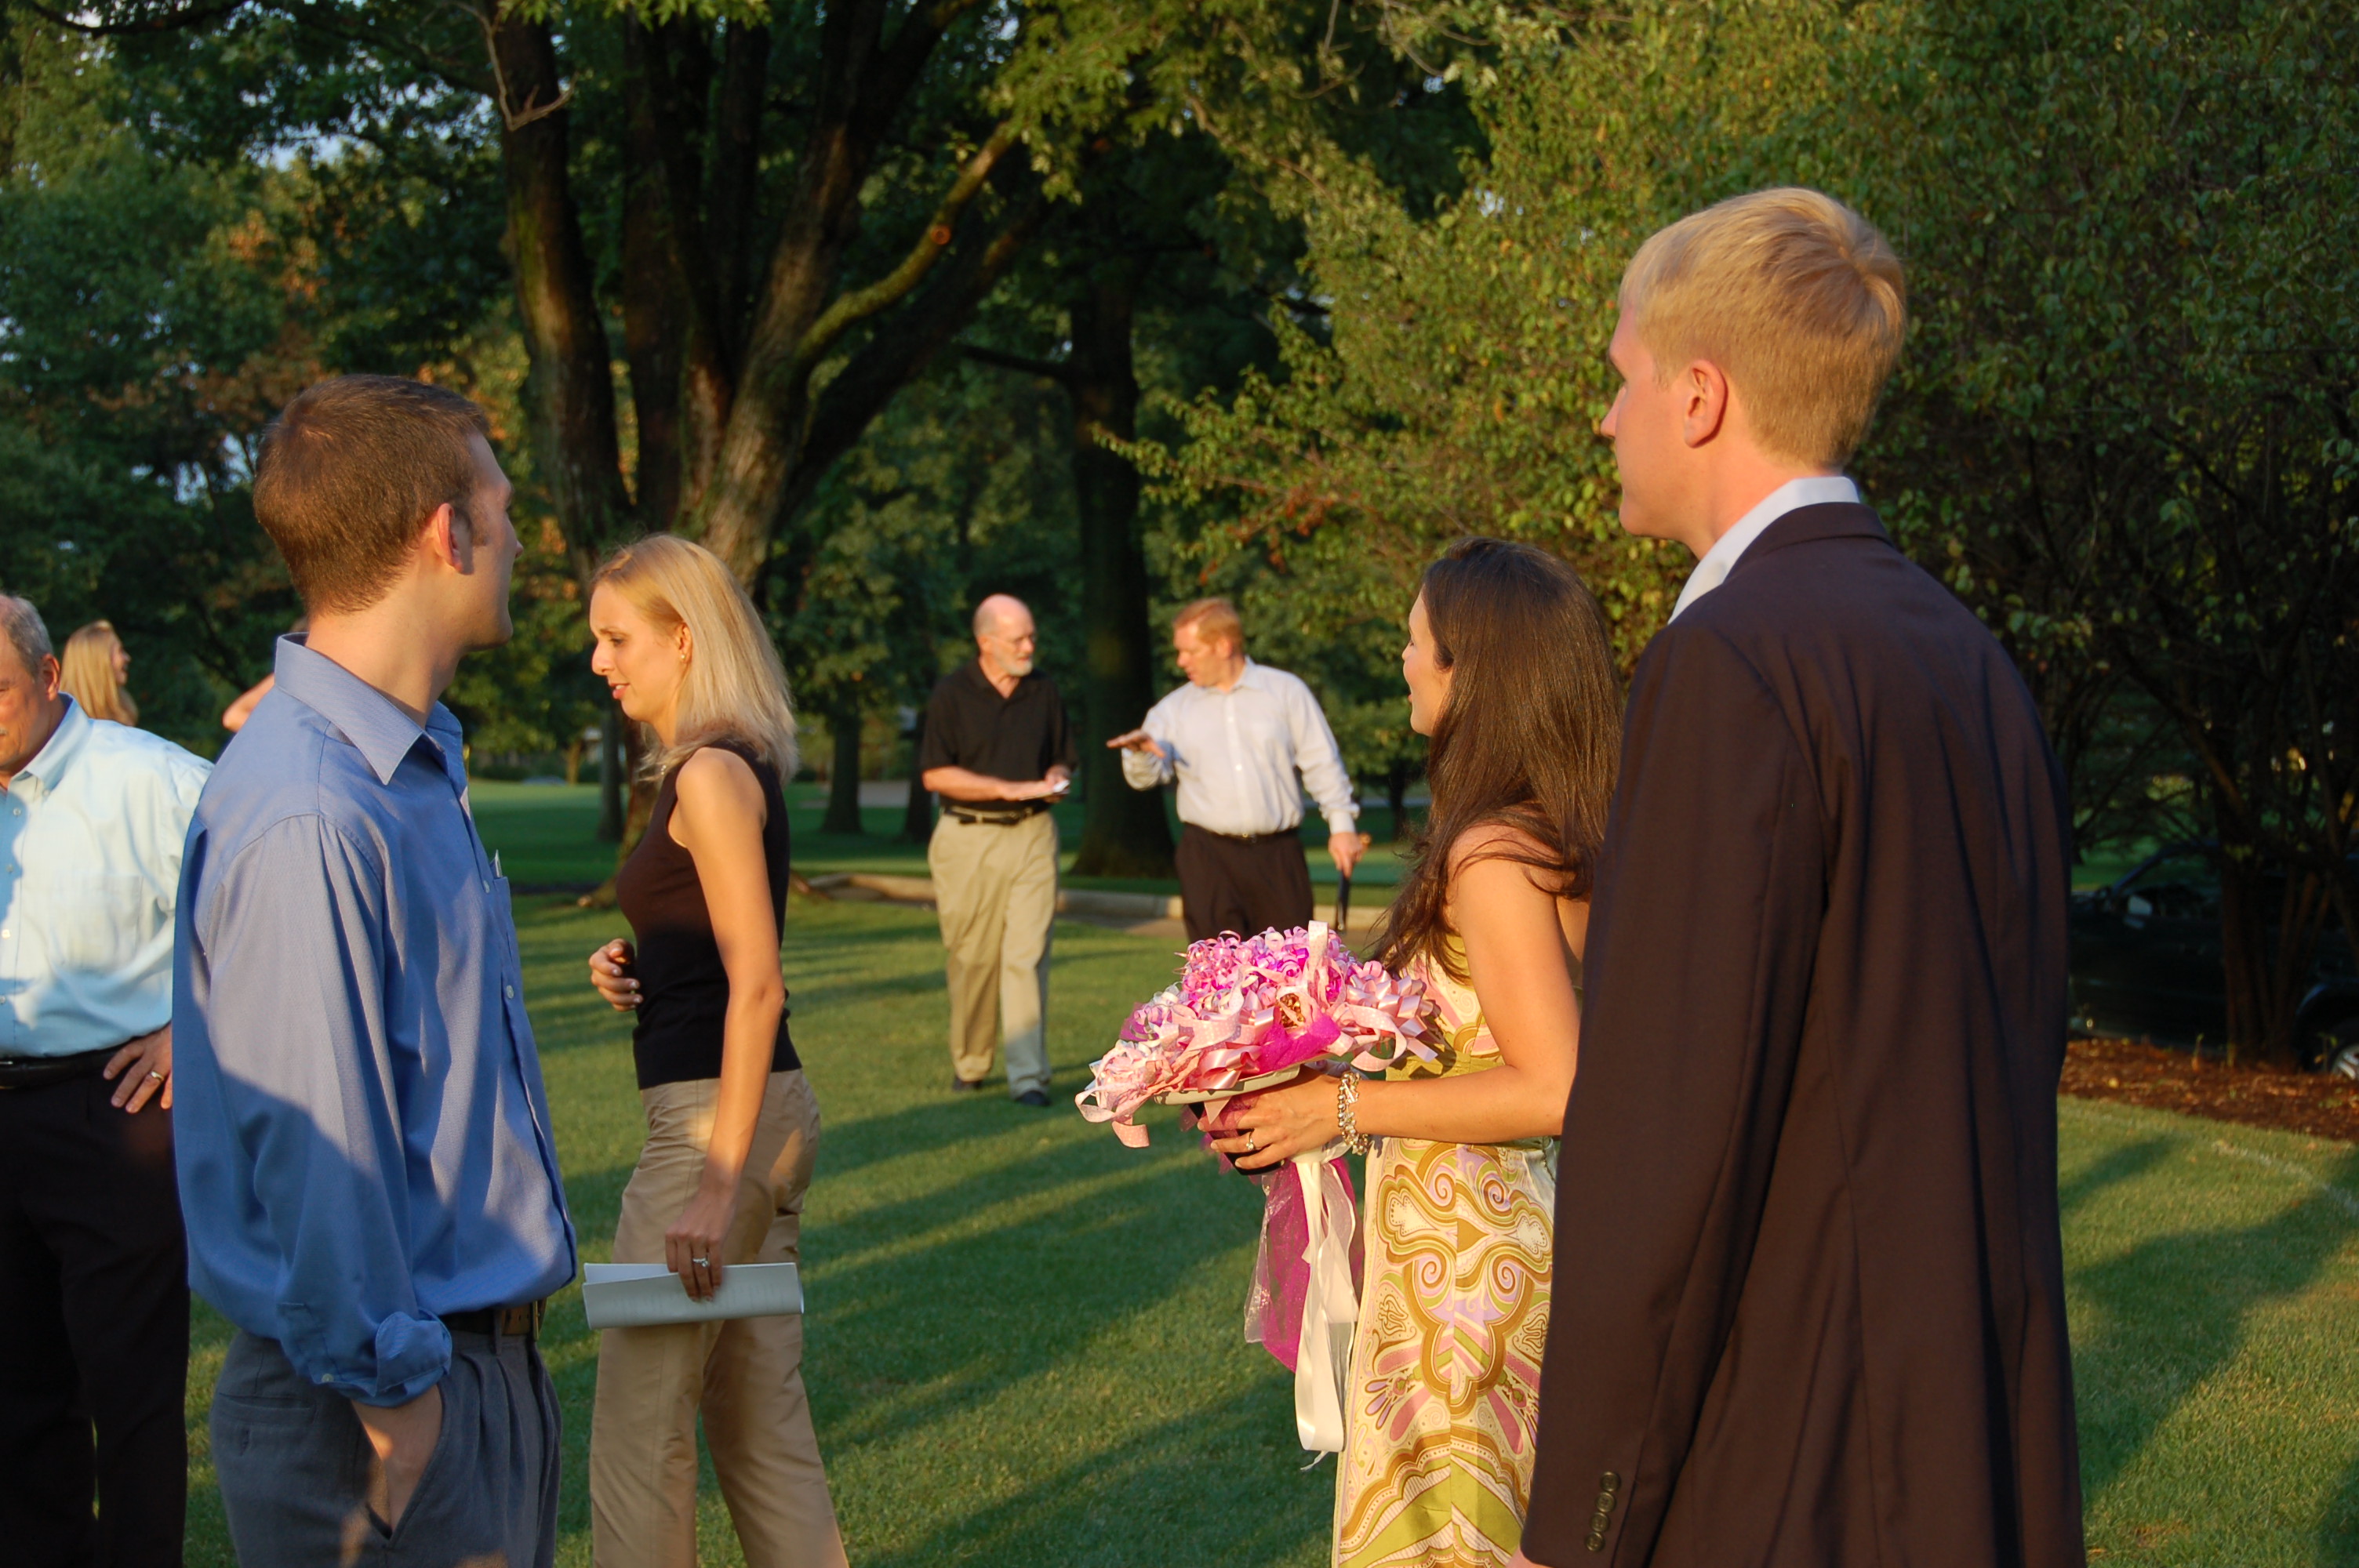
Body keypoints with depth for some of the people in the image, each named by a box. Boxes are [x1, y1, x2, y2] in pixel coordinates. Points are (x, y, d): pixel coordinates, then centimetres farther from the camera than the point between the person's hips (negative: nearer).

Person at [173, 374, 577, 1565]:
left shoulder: (419, 765, 11)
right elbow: (312, 1147, -23)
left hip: (491, 1360, 9)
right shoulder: (308, 816, -23)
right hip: (394, 1397, -9)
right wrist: (395, 1400, -16)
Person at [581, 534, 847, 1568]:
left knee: (640, 1427, -1)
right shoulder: (722, 765, 14)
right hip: (767, 1114, 10)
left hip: (719, 1119, -10)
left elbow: (757, 985, -20)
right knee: (761, 1418, 14)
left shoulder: (712, 774, -14)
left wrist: (719, 1180, -23)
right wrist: (636, 969, 6)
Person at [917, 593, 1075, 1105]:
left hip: (1032, 833, 2)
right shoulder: (952, 694, -3)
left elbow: (1061, 760, 21)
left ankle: (1028, 1076, -9)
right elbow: (935, 774, -8)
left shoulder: (1043, 692, 9)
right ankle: (968, 1063, 23)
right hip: (969, 838, -2)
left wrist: (1055, 781, -3)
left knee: (1027, 954, -8)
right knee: (972, 958, 4)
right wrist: (1010, 788, -13)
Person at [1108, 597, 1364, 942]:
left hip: (1277, 856, -1)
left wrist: (1341, 824, 0)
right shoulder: (1175, 709, 10)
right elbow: (1146, 776, 1)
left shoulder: (1286, 691, 6)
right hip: (1208, 858, 1)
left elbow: (1322, 762, 7)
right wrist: (1141, 753, -22)